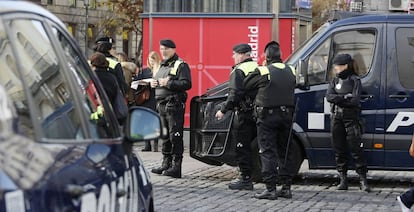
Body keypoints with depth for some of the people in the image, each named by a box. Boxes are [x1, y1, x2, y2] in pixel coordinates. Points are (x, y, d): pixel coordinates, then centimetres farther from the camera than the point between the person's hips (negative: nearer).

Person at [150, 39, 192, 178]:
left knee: (175, 137, -9)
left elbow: (186, 84, -17)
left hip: (174, 105, -9)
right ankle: (166, 164, 20)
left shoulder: (180, 65, -6)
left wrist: (168, 83, -20)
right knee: (165, 137, 13)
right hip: (161, 105, 9)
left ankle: (176, 167, -10)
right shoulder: (162, 66, 22)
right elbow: (158, 81, 34)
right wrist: (154, 83, 10)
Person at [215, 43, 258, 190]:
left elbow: (235, 95, -19)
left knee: (241, 148, -3)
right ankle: (246, 177, 19)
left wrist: (223, 110, -11)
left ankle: (245, 179, -3)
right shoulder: (258, 68, 14)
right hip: (256, 113, 8)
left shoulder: (239, 71, -12)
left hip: (243, 114, -8)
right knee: (248, 147, 15)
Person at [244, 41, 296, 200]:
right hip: (286, 115, 5)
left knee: (268, 152, -3)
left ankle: (270, 189, -7)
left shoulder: (262, 72, -12)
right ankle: (286, 187, 14)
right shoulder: (290, 71, 6)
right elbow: (293, 87, 12)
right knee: (284, 151, 13)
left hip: (267, 116, -5)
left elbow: (245, 85, -5)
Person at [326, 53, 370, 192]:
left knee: (356, 149, -8)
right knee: (339, 149, 5)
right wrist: (345, 97, -12)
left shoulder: (354, 80, 0)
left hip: (351, 118, -5)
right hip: (336, 118, 5)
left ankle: (363, 180, -6)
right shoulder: (335, 81, 14)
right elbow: (329, 96, -2)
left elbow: (355, 100, -13)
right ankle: (343, 180, 10)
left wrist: (338, 99, -10)